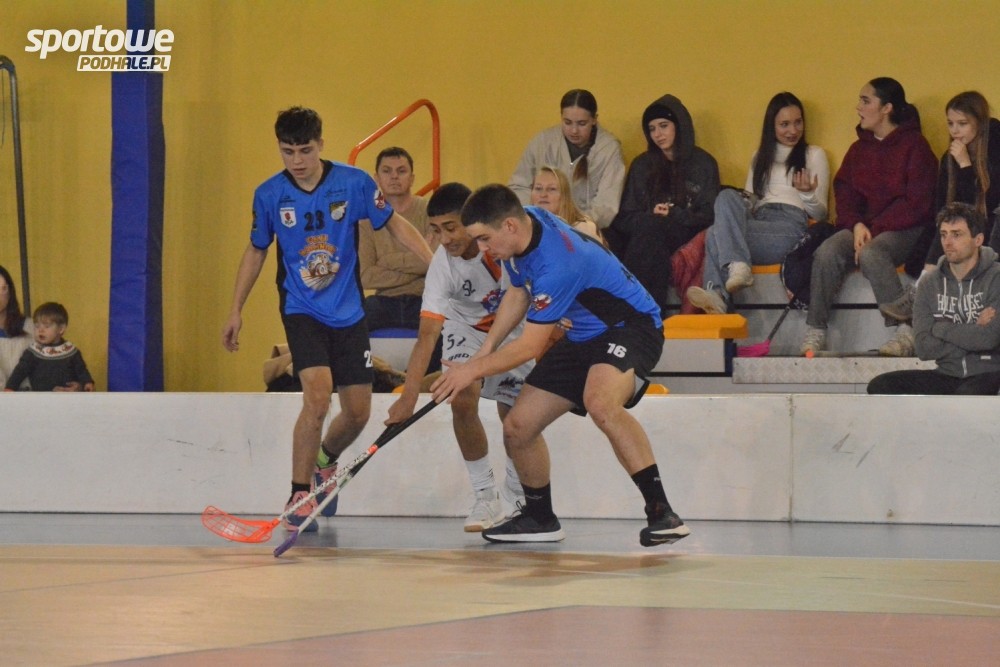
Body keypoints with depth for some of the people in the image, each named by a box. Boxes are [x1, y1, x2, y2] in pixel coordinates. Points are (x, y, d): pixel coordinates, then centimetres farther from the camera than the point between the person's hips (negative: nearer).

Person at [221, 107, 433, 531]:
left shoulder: (353, 183, -8)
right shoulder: (269, 195, -5)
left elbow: (394, 225, 2)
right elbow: (255, 251, 10)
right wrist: (236, 310, 11)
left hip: (348, 313, 2)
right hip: (302, 311, -2)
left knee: (358, 412, 5)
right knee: (317, 395, -22)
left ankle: (325, 460, 39)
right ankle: (299, 497, -11)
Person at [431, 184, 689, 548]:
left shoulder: (556, 264, -32)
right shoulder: (524, 224, -5)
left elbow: (530, 347, -23)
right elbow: (518, 292, 16)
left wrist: (473, 370, -12)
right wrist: (486, 348, 9)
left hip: (630, 327, -10)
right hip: (582, 337, 10)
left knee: (600, 403, -39)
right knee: (517, 428, 4)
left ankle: (661, 513, -37)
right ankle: (539, 519, 25)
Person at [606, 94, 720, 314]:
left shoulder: (703, 164, 11)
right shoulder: (642, 166, 20)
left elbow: (708, 215, 5)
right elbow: (624, 216, 12)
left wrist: (674, 215, -11)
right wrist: (651, 215, -9)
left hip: (684, 236, -3)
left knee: (649, 230, -36)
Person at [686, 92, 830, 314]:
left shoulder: (814, 155, 17)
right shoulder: (760, 159, 31)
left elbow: (820, 214, 11)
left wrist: (807, 195, -12)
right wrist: (744, 203, 1)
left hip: (791, 226, -4)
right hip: (757, 221, 4)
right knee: (727, 196, -32)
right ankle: (737, 266, -50)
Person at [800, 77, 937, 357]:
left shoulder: (914, 146, -3)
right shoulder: (859, 149, 17)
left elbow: (917, 203, -11)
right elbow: (844, 193, 11)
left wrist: (874, 229, -17)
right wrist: (857, 225, -11)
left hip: (904, 229, -5)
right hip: (864, 226, 5)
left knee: (871, 255, -36)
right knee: (827, 252, -25)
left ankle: (907, 332, -31)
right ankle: (814, 334, -26)